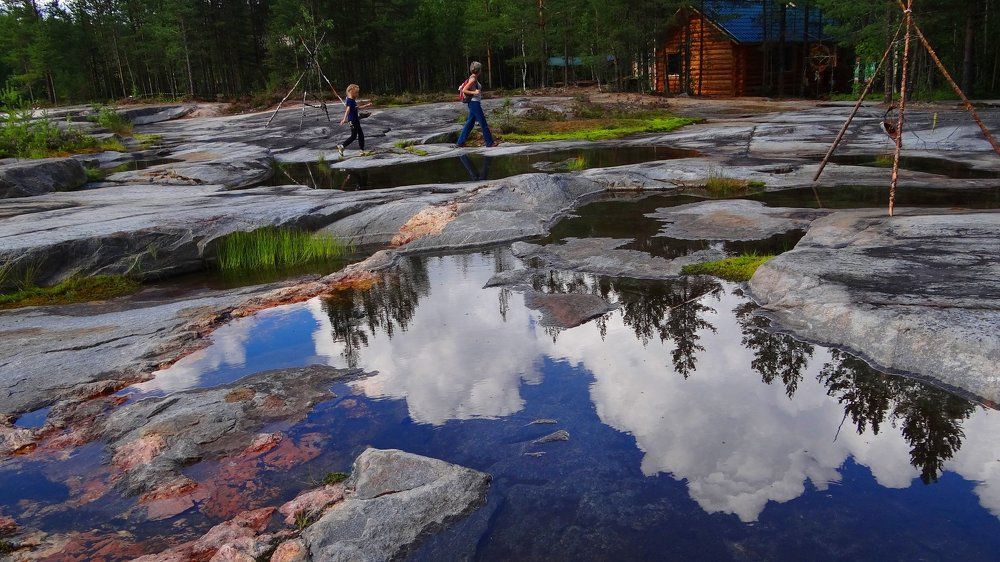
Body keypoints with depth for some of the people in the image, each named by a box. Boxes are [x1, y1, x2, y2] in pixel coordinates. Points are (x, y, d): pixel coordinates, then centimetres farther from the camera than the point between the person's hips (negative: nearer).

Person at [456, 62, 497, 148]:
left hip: (473, 103, 10)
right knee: (483, 123, -4)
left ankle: (460, 141, 12)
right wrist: (474, 92, -26)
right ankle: (489, 142, 1)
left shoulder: (474, 78, 13)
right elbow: (464, 90, -18)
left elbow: (463, 86, 22)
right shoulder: (473, 79, -14)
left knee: (470, 123, 11)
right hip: (474, 103, -10)